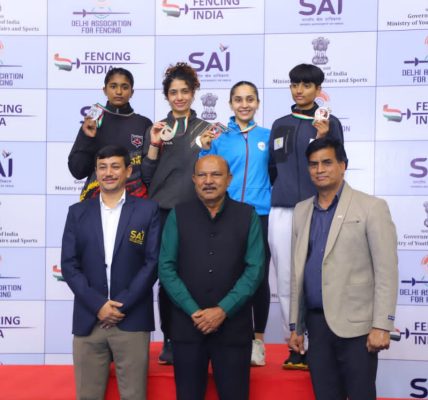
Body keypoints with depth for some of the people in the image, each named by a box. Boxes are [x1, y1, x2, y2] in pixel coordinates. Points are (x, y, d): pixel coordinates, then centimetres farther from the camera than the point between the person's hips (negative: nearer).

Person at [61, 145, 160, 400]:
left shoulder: (148, 210, 4)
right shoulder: (78, 212, 10)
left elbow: (153, 262, -3)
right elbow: (69, 265, 3)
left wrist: (122, 304, -10)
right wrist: (98, 305, -8)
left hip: (132, 320, -2)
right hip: (88, 319, 2)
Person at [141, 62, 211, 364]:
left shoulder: (206, 129, 8)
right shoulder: (157, 129, 10)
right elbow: (147, 176, 5)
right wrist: (154, 145, -9)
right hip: (163, 212, 1)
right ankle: (170, 340, 11)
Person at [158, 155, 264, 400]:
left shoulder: (248, 216, 3)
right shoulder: (178, 216, 5)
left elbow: (255, 268, -4)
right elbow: (166, 267, -1)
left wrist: (223, 310, -12)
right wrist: (193, 311, -11)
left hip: (233, 325, 0)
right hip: (187, 324, 1)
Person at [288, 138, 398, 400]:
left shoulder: (371, 207, -3)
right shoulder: (301, 211, 12)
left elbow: (386, 272, -8)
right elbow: (298, 270, 13)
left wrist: (381, 326, -14)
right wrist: (295, 325, 11)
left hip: (355, 324, -4)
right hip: (316, 322, 5)